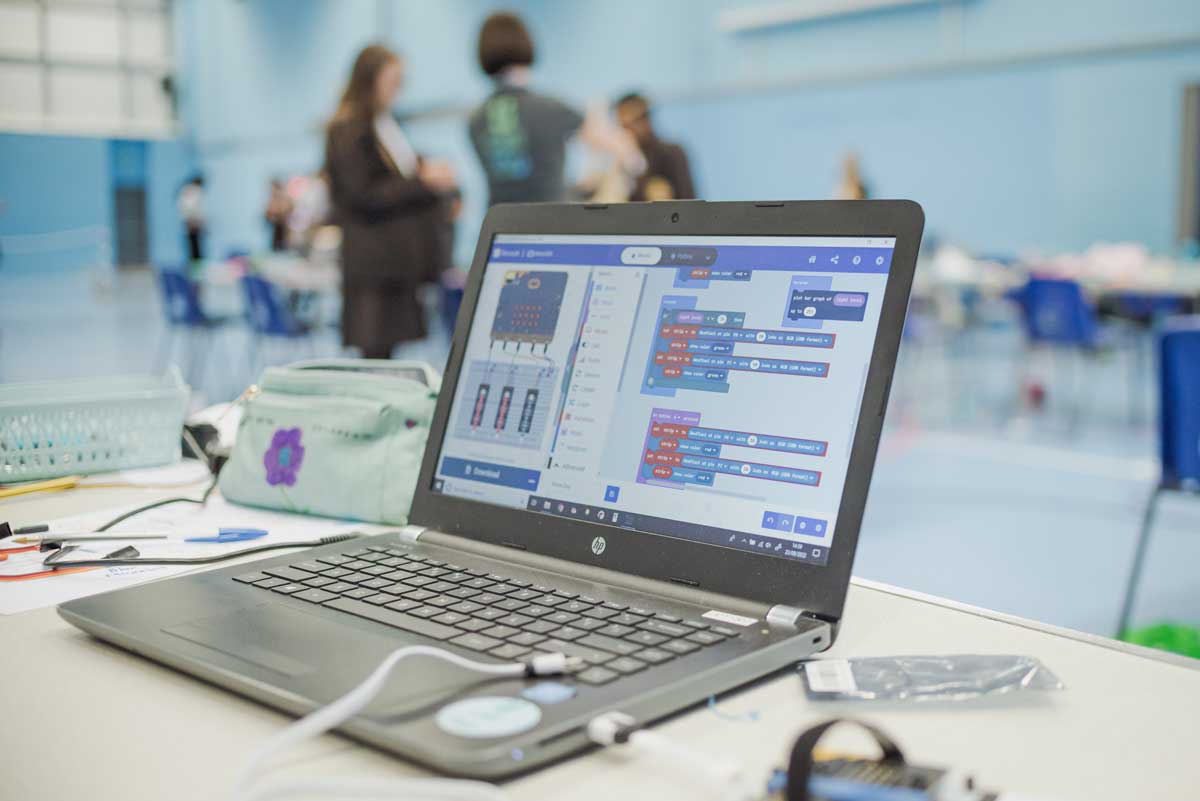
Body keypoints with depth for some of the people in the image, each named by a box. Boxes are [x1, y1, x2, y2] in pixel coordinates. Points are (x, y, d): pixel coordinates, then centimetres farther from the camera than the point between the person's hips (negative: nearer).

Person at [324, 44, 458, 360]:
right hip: (375, 259, -8)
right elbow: (363, 195, -14)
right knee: (376, 349, -8)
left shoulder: (385, 123, 17)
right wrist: (423, 182, -14)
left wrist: (430, 172, 8)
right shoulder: (348, 131, -9)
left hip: (400, 254, 8)